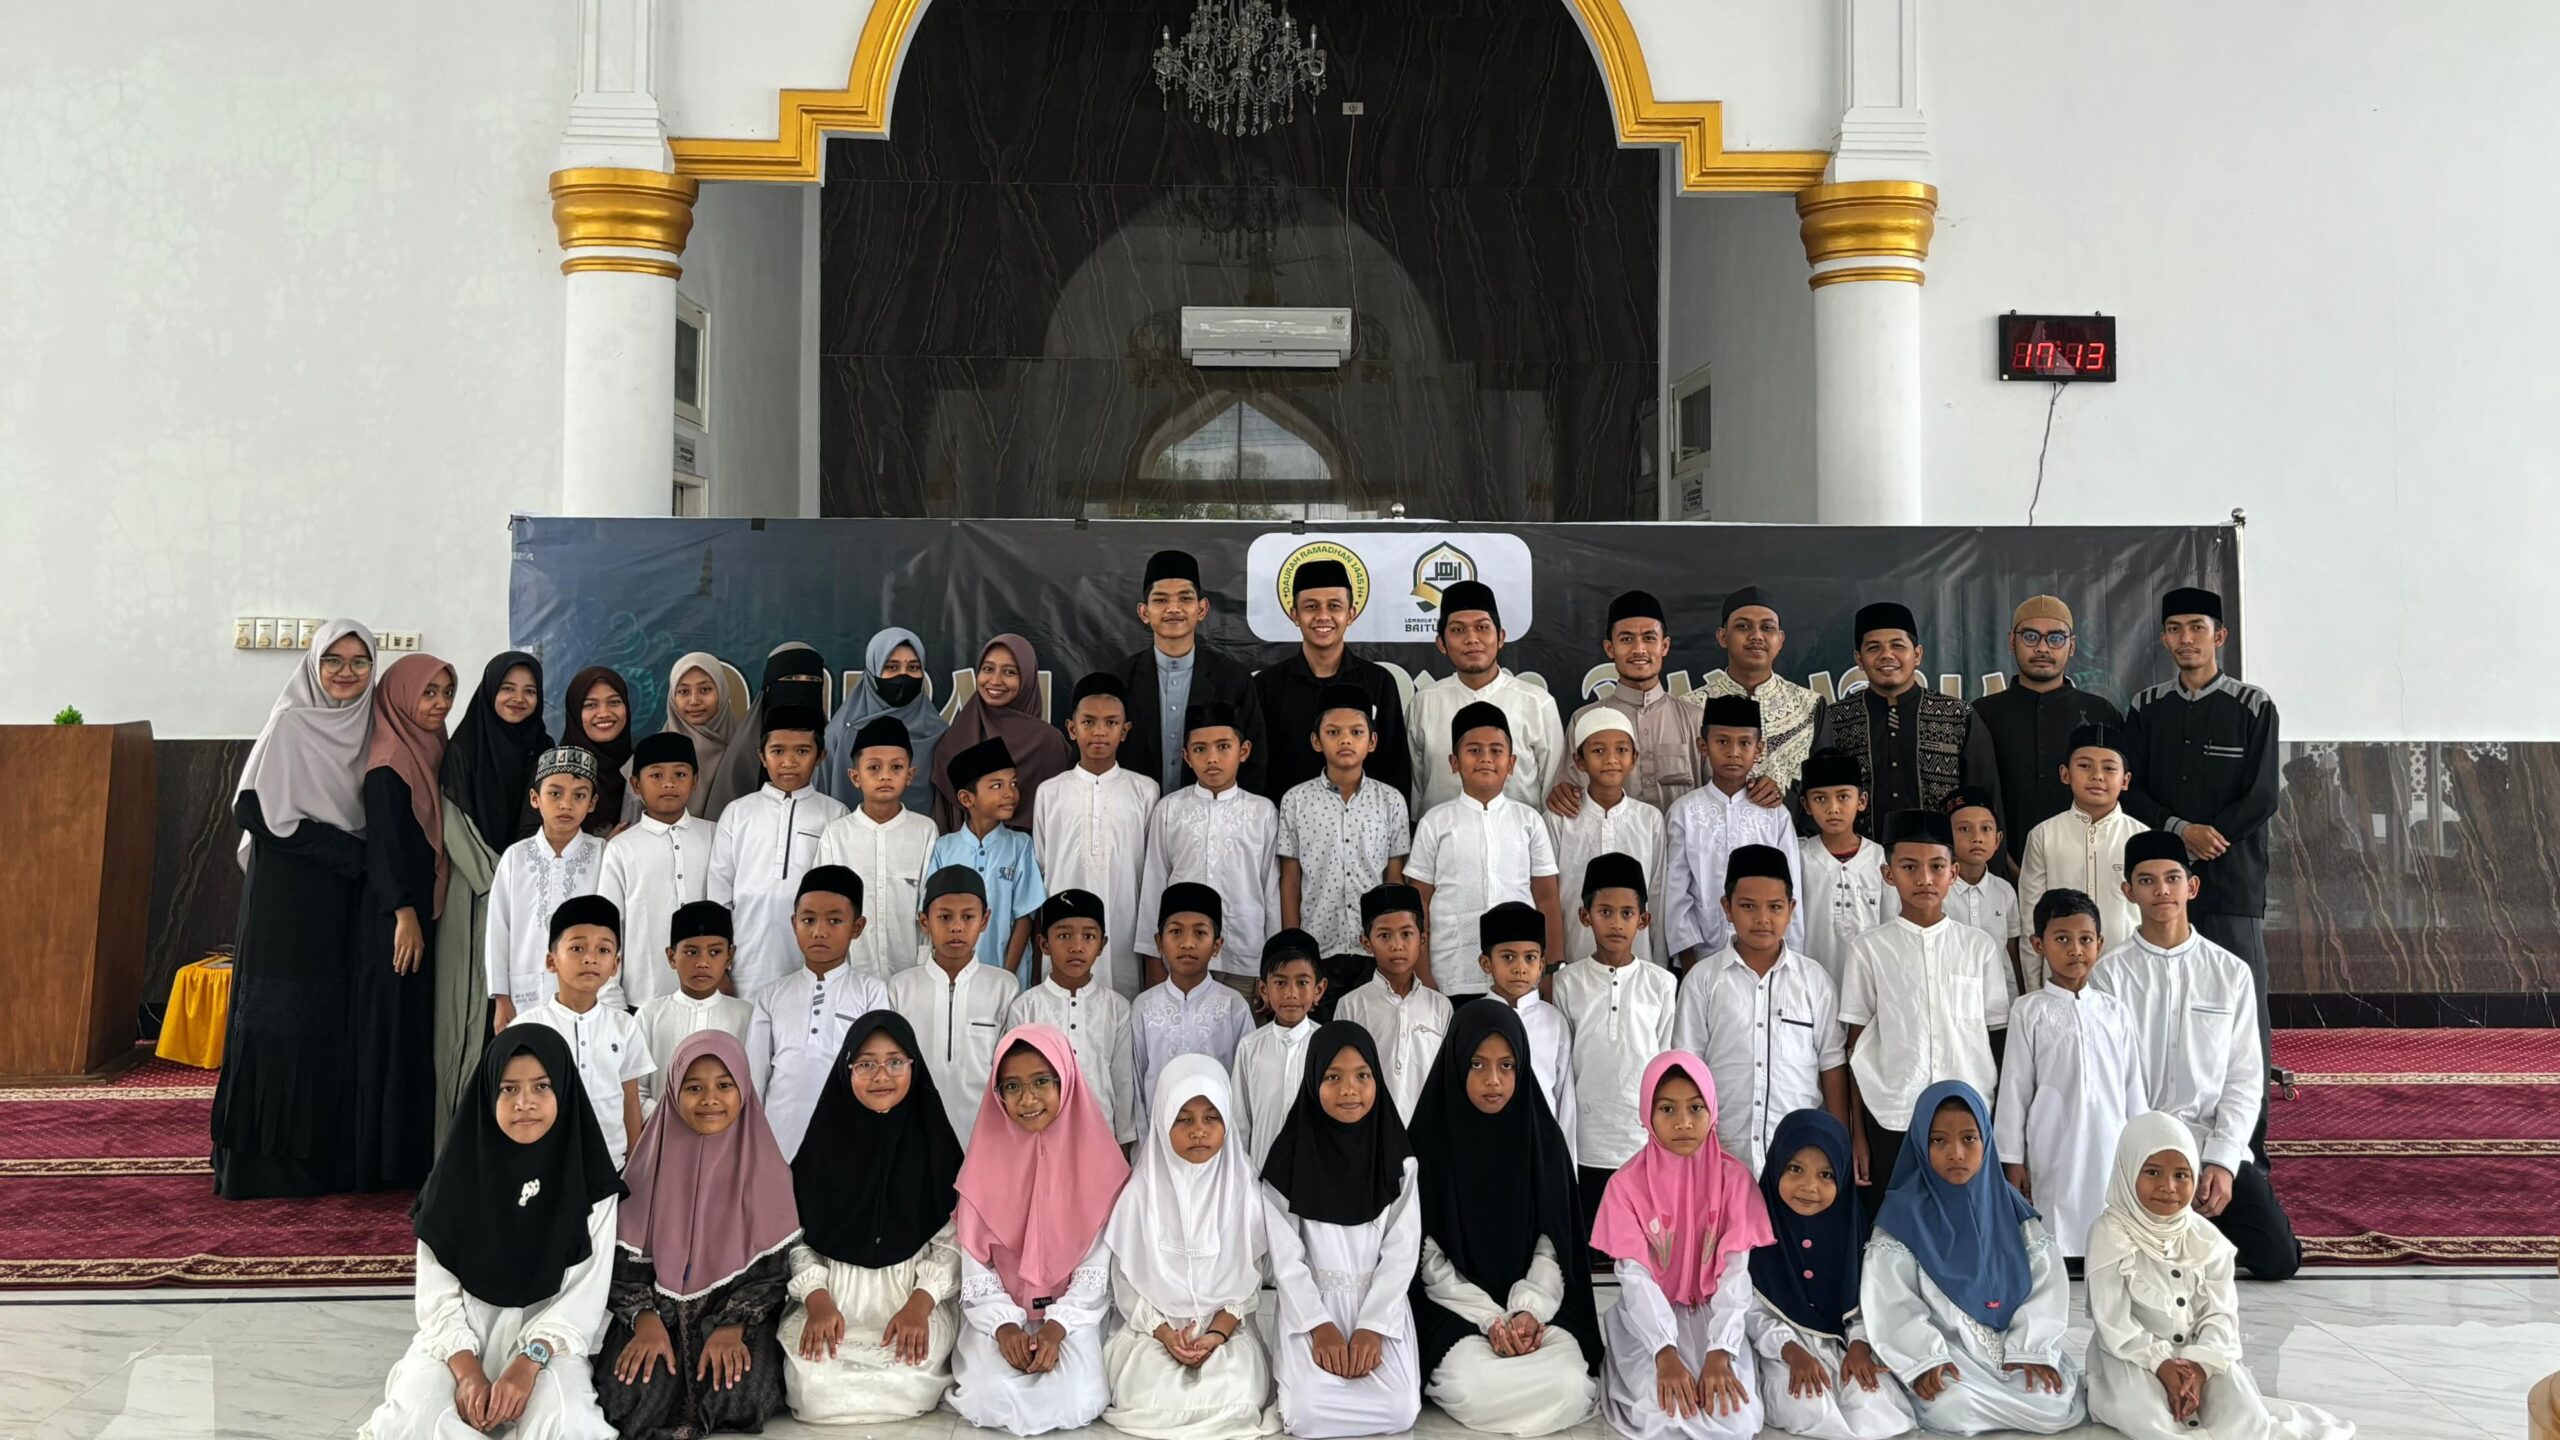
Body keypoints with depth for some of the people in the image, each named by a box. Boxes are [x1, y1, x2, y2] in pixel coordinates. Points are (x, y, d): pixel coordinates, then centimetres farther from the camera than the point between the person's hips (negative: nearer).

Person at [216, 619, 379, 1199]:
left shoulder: (367, 728, 12)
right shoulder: (290, 723, -5)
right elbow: (258, 810, -12)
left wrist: (362, 855, 0)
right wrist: (348, 851, -13)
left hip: (344, 897, 6)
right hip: (287, 891, -6)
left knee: (336, 1018, 6)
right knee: (283, 1017, -5)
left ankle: (327, 1155, 11)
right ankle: (266, 1158, 1)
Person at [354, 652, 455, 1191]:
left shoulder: (428, 757, 14)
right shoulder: (389, 765, -11)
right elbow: (385, 843, -18)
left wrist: (423, 913, 15)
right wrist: (405, 914, -22)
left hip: (424, 913, 9)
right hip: (395, 919, -9)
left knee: (418, 1029, 10)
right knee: (393, 1027, -5)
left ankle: (413, 1155, 15)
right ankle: (383, 1157, 1)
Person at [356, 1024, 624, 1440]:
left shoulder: (589, 1181, -5)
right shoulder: (458, 1174, -2)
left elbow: (584, 1293, -8)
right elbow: (436, 1291, -2)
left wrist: (528, 1363, -23)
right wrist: (467, 1370, -18)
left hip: (550, 1336, -1)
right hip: (463, 1333, 2)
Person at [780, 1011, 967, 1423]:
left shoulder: (933, 1142, 0)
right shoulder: (824, 1142, 3)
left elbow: (952, 1239, -2)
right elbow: (797, 1235, 3)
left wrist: (920, 1303, -17)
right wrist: (817, 1300, -14)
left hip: (916, 1293, -1)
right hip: (835, 1292, 1)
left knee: (910, 1379, -30)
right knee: (812, 1387, -27)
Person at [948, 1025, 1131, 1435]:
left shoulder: (1095, 1157, -7)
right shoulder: (987, 1158, -4)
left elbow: (1100, 1264, -6)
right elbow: (973, 1262, -3)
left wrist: (1057, 1327, -17)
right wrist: (1004, 1324, -17)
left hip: (1074, 1311, -1)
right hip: (999, 1310, 1)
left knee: (1075, 1401, -25)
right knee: (992, 1396, -25)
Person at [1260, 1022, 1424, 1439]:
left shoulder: (1397, 1157, -1)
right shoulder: (1290, 1158, -5)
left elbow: (1403, 1250, -4)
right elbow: (1285, 1255, -5)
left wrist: (1372, 1327, -14)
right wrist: (1320, 1326, -15)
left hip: (1380, 1304, 1)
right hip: (1311, 1304, -1)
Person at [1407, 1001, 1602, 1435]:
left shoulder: (1543, 1138, 3)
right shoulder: (1430, 1141, -5)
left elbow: (1552, 1244, 2)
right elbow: (1428, 1256, -5)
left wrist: (1528, 1311, -15)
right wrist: (1492, 1319, -14)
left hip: (1537, 1305, 2)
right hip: (1455, 1309, -2)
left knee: (1570, 1389, -26)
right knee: (1470, 1391, -32)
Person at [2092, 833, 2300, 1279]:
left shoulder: (2230, 972, 4)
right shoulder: (2111, 973, -2)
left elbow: (2244, 1079, 2)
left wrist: (2221, 1162, -9)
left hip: (2216, 1142, 2)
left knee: (2277, 1259, -12)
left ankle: (2208, 1214, 18)